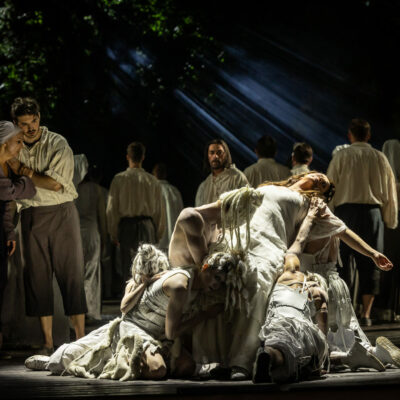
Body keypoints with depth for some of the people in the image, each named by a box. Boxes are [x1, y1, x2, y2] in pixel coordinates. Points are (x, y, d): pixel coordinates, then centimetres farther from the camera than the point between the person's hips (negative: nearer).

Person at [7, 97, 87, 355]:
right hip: (31, 216, 4)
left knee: (71, 274, -5)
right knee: (38, 276, 2)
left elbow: (54, 183, -15)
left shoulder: (58, 145, -5)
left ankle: (81, 340, -4)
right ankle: (48, 343, 6)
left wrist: (23, 170, -11)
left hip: (61, 213, -3)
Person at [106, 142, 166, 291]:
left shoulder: (119, 179, -2)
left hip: (127, 226, -1)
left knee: (128, 267, 2)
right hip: (147, 226, 1)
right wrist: (158, 234, 18)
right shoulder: (152, 181, 2)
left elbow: (112, 208, 1)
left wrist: (113, 234, 10)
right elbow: (160, 209, 8)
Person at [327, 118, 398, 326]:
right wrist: (390, 220, 21)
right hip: (373, 211, 2)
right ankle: (366, 313, 4)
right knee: (369, 264, 6)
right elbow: (389, 191, 13)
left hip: (346, 210, -2)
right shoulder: (379, 157, 8)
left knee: (343, 261, 3)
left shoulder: (341, 156, 0)